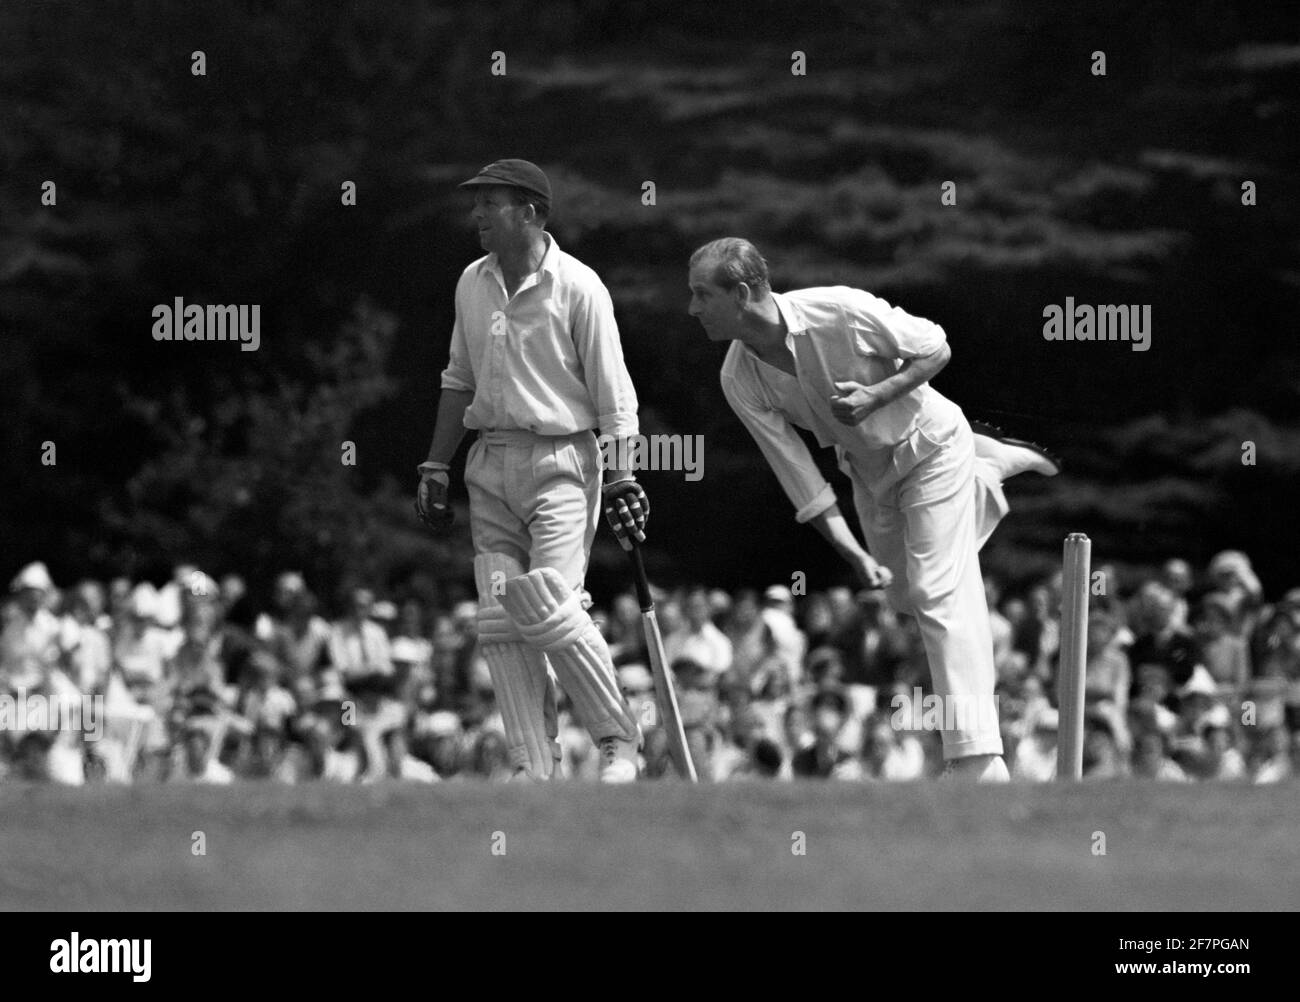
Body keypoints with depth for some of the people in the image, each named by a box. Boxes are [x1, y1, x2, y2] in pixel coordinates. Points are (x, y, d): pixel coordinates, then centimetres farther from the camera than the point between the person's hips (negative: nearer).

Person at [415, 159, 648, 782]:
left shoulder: (576, 286, -8)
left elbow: (613, 394, -8)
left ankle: (618, 739, -1)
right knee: (499, 623, -1)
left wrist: (620, 480, -14)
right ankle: (534, 770, 1)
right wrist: (436, 468, 15)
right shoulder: (472, 284, 11)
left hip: (560, 461, -6)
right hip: (489, 466, 6)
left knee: (550, 611, -17)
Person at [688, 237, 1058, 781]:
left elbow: (934, 349, -17)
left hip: (930, 446, -6)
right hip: (867, 469, 6)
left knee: (940, 593, -15)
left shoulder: (841, 312, -32)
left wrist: (876, 396, -32)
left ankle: (978, 761, -15)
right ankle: (994, 463, 40)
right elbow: (799, 475, -15)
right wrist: (854, 555, -22)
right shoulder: (739, 381, -18)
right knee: (905, 595, 19)